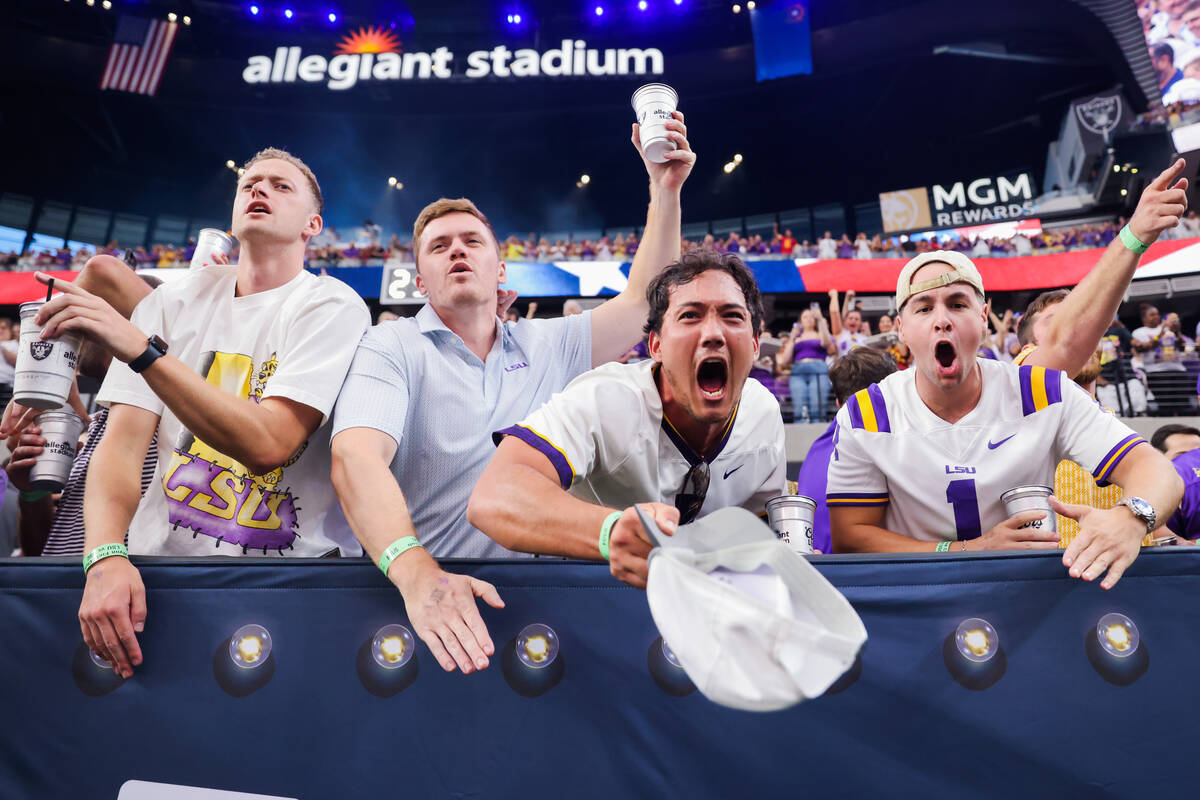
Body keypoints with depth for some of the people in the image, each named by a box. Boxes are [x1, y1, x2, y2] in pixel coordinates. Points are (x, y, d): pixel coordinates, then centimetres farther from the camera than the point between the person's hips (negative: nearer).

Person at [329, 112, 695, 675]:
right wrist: (417, 573, -33)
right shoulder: (392, 348, 1)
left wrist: (665, 188, 9)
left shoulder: (549, 345, 16)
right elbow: (356, 458, -16)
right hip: (422, 590, -3)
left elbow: (643, 298, 16)